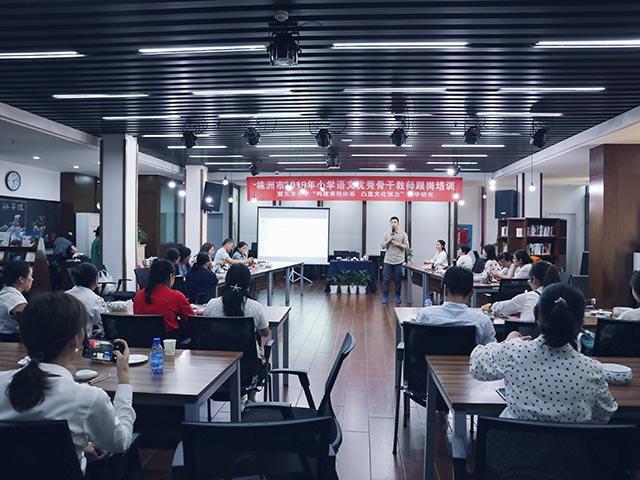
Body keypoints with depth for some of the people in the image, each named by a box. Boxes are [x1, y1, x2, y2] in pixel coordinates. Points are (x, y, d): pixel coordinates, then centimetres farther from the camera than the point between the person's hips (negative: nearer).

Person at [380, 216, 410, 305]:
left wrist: (398, 244, -14)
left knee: (398, 280, 5)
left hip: (398, 261, -1)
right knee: (386, 279, 1)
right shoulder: (387, 234, 8)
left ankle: (397, 297, 16)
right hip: (388, 260, 2)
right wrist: (388, 240, -10)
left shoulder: (403, 234, 2)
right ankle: (385, 297, 9)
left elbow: (406, 246, 1)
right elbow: (382, 246, 5)